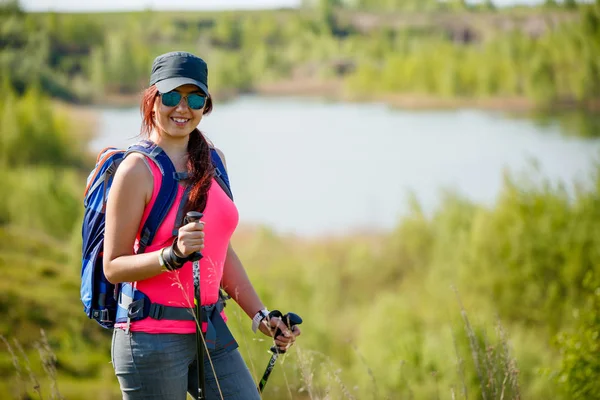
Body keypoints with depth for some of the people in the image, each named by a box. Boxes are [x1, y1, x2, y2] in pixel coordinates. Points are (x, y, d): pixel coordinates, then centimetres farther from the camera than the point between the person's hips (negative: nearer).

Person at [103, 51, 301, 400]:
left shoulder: (211, 161, 10)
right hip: (153, 339, -6)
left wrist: (260, 315, 14)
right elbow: (113, 267, -11)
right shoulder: (138, 170, -9)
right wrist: (173, 255, -25)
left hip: (212, 332, 6)